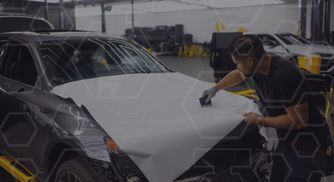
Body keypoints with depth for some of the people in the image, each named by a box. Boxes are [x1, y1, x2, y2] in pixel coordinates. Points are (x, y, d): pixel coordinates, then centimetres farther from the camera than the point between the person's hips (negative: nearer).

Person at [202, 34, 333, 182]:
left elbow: (298, 120, -28)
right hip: (287, 138, 8)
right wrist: (215, 89, 29)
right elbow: (237, 75, 20)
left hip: (306, 141, -8)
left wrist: (260, 120, -20)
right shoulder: (258, 67, -5)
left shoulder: (286, 76, -31)